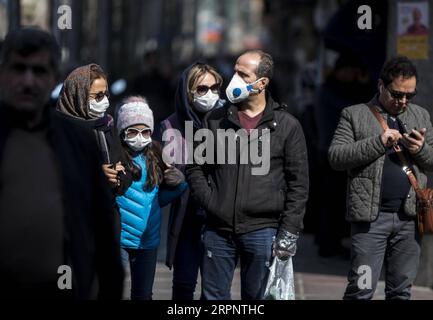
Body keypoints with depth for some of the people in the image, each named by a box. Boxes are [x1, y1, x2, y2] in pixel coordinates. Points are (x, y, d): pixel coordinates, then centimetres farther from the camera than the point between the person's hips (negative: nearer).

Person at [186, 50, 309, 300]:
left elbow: (298, 183, 0)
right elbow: (195, 167, 14)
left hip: (261, 230, -2)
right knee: (214, 297, 5)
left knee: (255, 297, 5)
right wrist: (209, 201, -2)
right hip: (218, 229, 2)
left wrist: (289, 231, -6)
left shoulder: (286, 126, 1)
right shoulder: (216, 120, 8)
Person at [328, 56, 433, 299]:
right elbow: (336, 156, -5)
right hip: (371, 216, -4)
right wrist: (378, 142, -14)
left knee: (401, 289, 8)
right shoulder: (355, 115, 5)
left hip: (409, 217, 4)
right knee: (361, 288, -6)